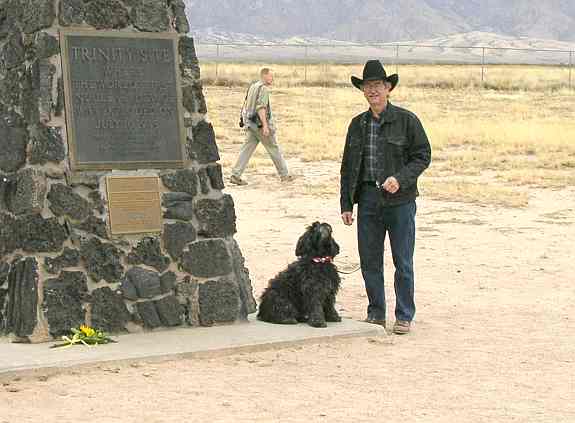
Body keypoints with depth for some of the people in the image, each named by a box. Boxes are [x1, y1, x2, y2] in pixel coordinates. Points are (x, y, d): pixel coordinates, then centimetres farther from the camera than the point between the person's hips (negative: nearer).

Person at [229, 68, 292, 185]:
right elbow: (261, 107, -24)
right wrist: (265, 125, -28)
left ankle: (235, 175, -7)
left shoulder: (252, 87, 15)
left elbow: (247, 105, 21)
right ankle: (284, 175, 16)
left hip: (251, 125, 8)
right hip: (261, 124, -8)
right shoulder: (263, 89, -14)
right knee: (274, 149, 6)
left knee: (247, 149, 3)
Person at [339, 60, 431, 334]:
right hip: (368, 198, 4)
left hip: (400, 199, -4)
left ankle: (404, 317, 10)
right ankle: (376, 314, 18)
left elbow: (423, 155, -3)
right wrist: (346, 204, 9)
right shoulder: (358, 124, 11)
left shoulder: (406, 120, -2)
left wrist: (400, 179, -18)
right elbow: (348, 166, 14)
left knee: (403, 261, 1)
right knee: (369, 260, 6)